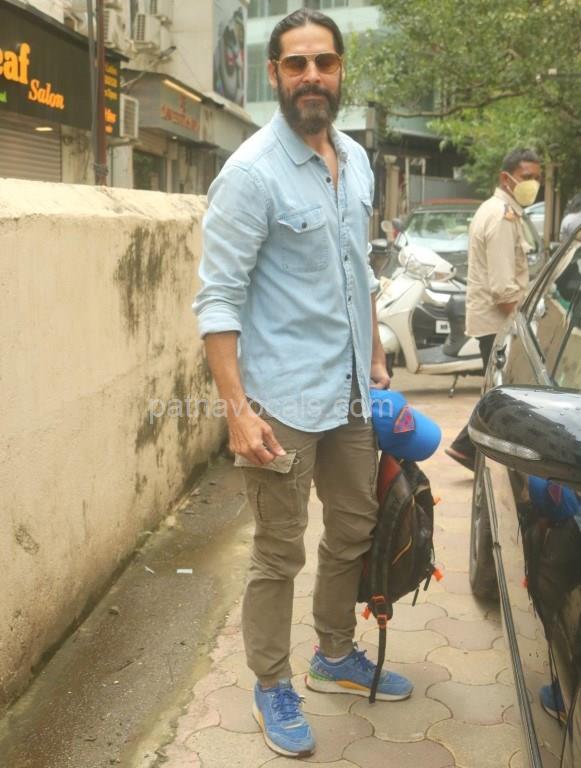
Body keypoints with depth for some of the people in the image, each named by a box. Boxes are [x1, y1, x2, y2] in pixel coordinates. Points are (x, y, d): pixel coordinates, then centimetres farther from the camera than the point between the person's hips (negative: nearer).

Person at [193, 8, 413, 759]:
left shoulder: (356, 160, 8)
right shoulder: (252, 172, -15)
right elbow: (217, 300, -17)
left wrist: (376, 359, 18)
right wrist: (238, 409, -23)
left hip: (349, 392, 7)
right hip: (284, 399, -7)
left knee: (354, 532, 18)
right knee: (279, 553, 4)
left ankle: (335, 657, 39)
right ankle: (271, 688, 25)